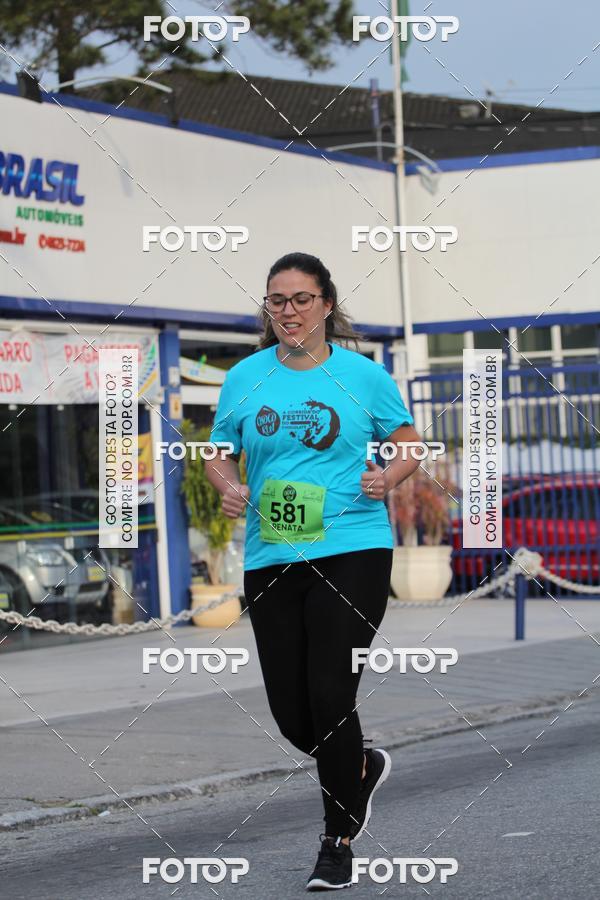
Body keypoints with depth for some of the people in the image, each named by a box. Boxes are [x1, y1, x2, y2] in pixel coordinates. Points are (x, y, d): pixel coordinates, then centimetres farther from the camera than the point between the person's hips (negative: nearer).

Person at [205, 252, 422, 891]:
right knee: (290, 714, 4)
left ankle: (338, 841, 6)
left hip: (352, 554, -3)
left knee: (330, 699, -11)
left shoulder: (363, 375, 1)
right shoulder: (244, 379, 7)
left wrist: (388, 477, -11)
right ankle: (362, 768, 37)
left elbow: (410, 448, 10)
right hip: (269, 562, 3)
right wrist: (228, 487, -7)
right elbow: (219, 455, 14)